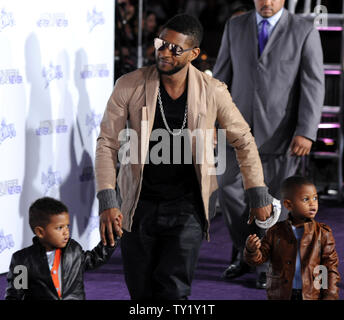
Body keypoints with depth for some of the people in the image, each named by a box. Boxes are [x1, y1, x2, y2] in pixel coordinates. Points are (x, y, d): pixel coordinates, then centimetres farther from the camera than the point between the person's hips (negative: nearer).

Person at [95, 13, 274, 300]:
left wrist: (259, 195, 6)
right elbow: (107, 144, -6)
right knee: (141, 292, 8)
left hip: (186, 208, -1)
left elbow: (243, 141, 6)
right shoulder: (130, 86, -8)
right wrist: (107, 201, -16)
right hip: (138, 206, 1)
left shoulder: (212, 92, -6)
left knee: (173, 290, -12)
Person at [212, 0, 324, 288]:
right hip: (240, 126, 3)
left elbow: (313, 85, -10)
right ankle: (245, 253, 28)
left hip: (281, 131, -3)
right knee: (229, 191, 5)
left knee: (275, 199, 3)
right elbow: (221, 77, 8)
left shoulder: (305, 32, -6)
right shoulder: (235, 27, 4)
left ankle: (270, 265, 21)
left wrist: (306, 133, -18)